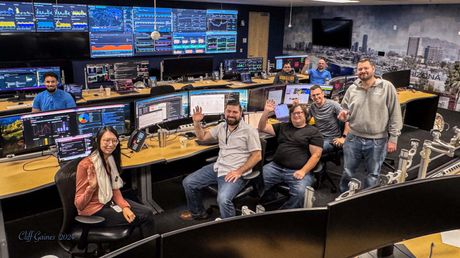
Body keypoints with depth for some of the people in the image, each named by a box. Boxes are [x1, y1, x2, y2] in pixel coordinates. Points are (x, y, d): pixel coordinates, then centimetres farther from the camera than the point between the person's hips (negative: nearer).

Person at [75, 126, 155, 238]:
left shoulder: (111, 160, 2)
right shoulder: (86, 165, -21)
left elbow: (115, 189, 5)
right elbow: (79, 204, -18)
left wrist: (125, 207, -12)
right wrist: (91, 187, -35)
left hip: (110, 201, 7)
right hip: (94, 211, -7)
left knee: (147, 213, -7)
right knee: (143, 217, -11)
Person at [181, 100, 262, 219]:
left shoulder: (249, 131, -8)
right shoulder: (222, 126, 12)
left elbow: (257, 155, -11)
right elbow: (202, 136, 19)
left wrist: (239, 171, -20)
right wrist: (196, 122, 0)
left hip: (234, 172, -7)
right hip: (217, 167, 7)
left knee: (223, 199, -33)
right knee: (188, 182, 1)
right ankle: (198, 212, 25)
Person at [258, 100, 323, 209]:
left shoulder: (313, 131, 7)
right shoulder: (283, 126, 22)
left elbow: (316, 155, -1)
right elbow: (262, 128, 19)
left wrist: (303, 171, -14)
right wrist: (266, 112, 4)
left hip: (298, 171, -4)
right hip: (275, 167, 4)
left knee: (300, 193, -34)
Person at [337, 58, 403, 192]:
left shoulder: (387, 87, -7)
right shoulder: (352, 89, 2)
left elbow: (395, 114, -6)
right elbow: (345, 110, 14)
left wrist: (393, 138, -8)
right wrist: (344, 115, -12)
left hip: (377, 141, -2)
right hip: (354, 139, 2)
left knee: (372, 176, 14)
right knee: (348, 173, 14)